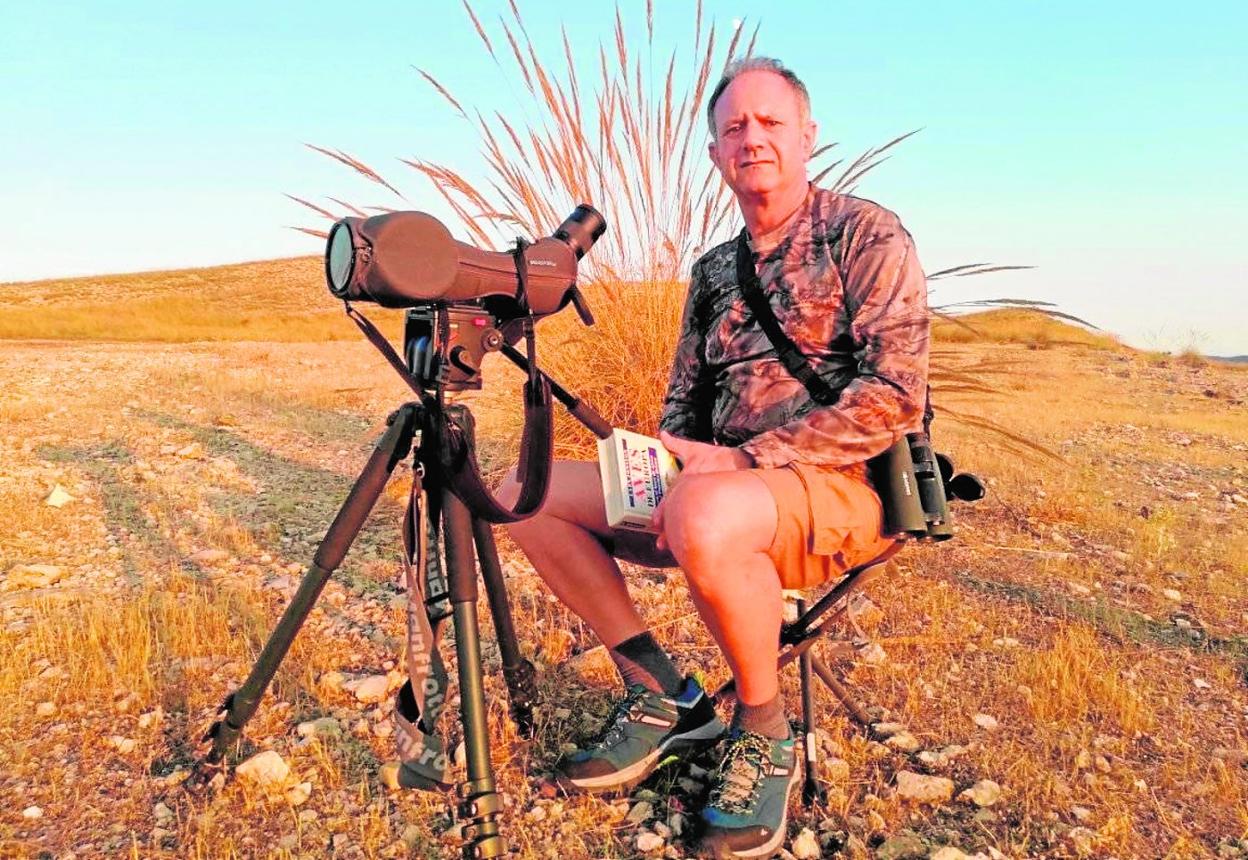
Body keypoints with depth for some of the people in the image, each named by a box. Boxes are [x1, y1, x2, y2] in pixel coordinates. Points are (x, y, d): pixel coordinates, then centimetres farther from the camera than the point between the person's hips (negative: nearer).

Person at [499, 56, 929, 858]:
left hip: (845, 488, -7)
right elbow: (684, 400, 18)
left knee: (704, 517, -41)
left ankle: (765, 735, -11)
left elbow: (895, 395, -16)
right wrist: (671, 458, -7)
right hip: (724, 484, 7)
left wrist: (740, 460, -21)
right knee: (527, 492, -4)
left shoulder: (865, 233, -4)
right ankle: (664, 697, 2)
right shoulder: (714, 270, 16)